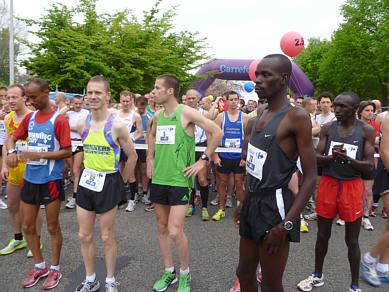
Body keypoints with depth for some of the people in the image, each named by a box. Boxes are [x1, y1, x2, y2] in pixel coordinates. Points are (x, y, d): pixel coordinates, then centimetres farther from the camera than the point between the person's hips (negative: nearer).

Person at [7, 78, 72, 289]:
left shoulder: (58, 120, -11)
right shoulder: (29, 118, 8)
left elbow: (67, 151, -14)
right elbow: (12, 138, 16)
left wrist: (39, 155, -22)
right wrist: (11, 152, -6)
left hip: (50, 180, -6)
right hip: (29, 179, 6)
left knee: (52, 227, 7)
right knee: (28, 227, 13)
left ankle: (55, 269, 25)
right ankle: (39, 266, 32)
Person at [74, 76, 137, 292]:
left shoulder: (117, 125, -14)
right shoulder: (82, 124, 1)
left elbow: (132, 156, -4)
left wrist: (121, 180, 2)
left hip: (109, 182, -5)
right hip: (87, 180, 5)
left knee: (107, 237, 6)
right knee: (84, 235, 11)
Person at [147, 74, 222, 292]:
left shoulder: (186, 113, -11)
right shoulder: (158, 116, 9)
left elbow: (217, 132, -12)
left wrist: (203, 161, -11)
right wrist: (151, 157, 19)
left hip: (180, 180, -7)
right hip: (158, 178, 7)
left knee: (175, 232, -8)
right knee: (162, 228, 13)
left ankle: (185, 273, 19)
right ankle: (169, 272, 31)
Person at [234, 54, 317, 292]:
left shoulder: (296, 116, -13)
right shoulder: (262, 113, 11)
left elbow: (310, 177, -16)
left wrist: (286, 224, -21)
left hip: (275, 206, -8)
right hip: (253, 203, 8)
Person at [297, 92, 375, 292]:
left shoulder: (366, 131, -3)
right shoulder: (328, 128, 3)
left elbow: (369, 167, -7)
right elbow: (316, 158, -1)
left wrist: (347, 159, -25)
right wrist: (332, 157, -22)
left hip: (352, 186, -2)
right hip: (328, 184, 2)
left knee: (352, 240, 8)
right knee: (322, 235, 14)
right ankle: (317, 276, 34)